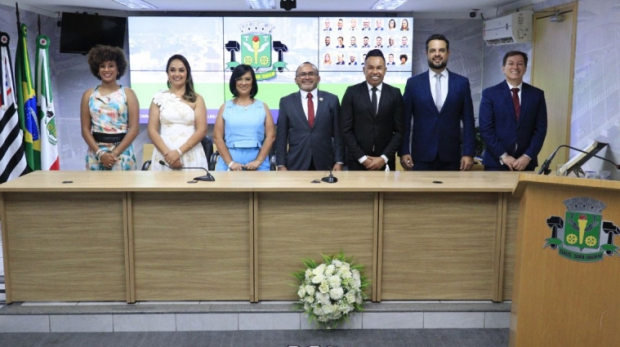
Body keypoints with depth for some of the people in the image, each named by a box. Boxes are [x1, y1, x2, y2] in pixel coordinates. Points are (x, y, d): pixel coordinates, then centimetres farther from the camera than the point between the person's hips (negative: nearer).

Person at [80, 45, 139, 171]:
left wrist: (115, 153, -12)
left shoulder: (128, 94, 3)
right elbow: (85, 129, 4)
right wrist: (100, 153, -9)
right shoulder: (89, 95, 8)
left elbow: (134, 128, -4)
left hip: (122, 153, -1)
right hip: (96, 153, 2)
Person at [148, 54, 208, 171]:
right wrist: (167, 153, -11)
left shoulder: (196, 99, 5)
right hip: (164, 155, 1)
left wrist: (179, 152, -12)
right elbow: (152, 130, 3)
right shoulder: (159, 98, 7)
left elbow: (201, 130, -2)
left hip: (191, 155, 0)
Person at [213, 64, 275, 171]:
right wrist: (230, 162, -7)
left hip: (257, 163, 0)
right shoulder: (225, 107, 8)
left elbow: (271, 136, 2)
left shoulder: (262, 107, 8)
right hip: (229, 161, 0)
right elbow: (217, 137, 3)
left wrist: (258, 161, -8)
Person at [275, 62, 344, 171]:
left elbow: (338, 133, 4)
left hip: (325, 164, 0)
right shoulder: (286, 101, 5)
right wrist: (281, 164, -2)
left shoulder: (331, 99, 4)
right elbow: (281, 136, 4)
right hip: (296, 164, 0)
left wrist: (339, 161, -2)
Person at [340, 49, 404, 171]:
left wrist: (384, 158, -8)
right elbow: (346, 130, -3)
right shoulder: (352, 92, 0)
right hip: (357, 161, -1)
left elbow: (399, 130, 1)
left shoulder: (395, 94, 3)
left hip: (385, 162, 1)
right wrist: (361, 157, -9)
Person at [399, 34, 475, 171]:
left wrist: (468, 152, -2)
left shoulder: (462, 83, 5)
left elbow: (468, 121, 4)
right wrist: (404, 151, -3)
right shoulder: (413, 83, 3)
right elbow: (405, 121, 3)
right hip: (421, 155, -1)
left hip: (451, 155, 1)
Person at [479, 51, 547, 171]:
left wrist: (528, 156, -8)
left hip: (526, 163, 2)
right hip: (496, 162, -2)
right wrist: (503, 156, -12)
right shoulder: (490, 93, 1)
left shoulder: (537, 94, 8)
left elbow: (540, 128, 4)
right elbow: (486, 129, -5)